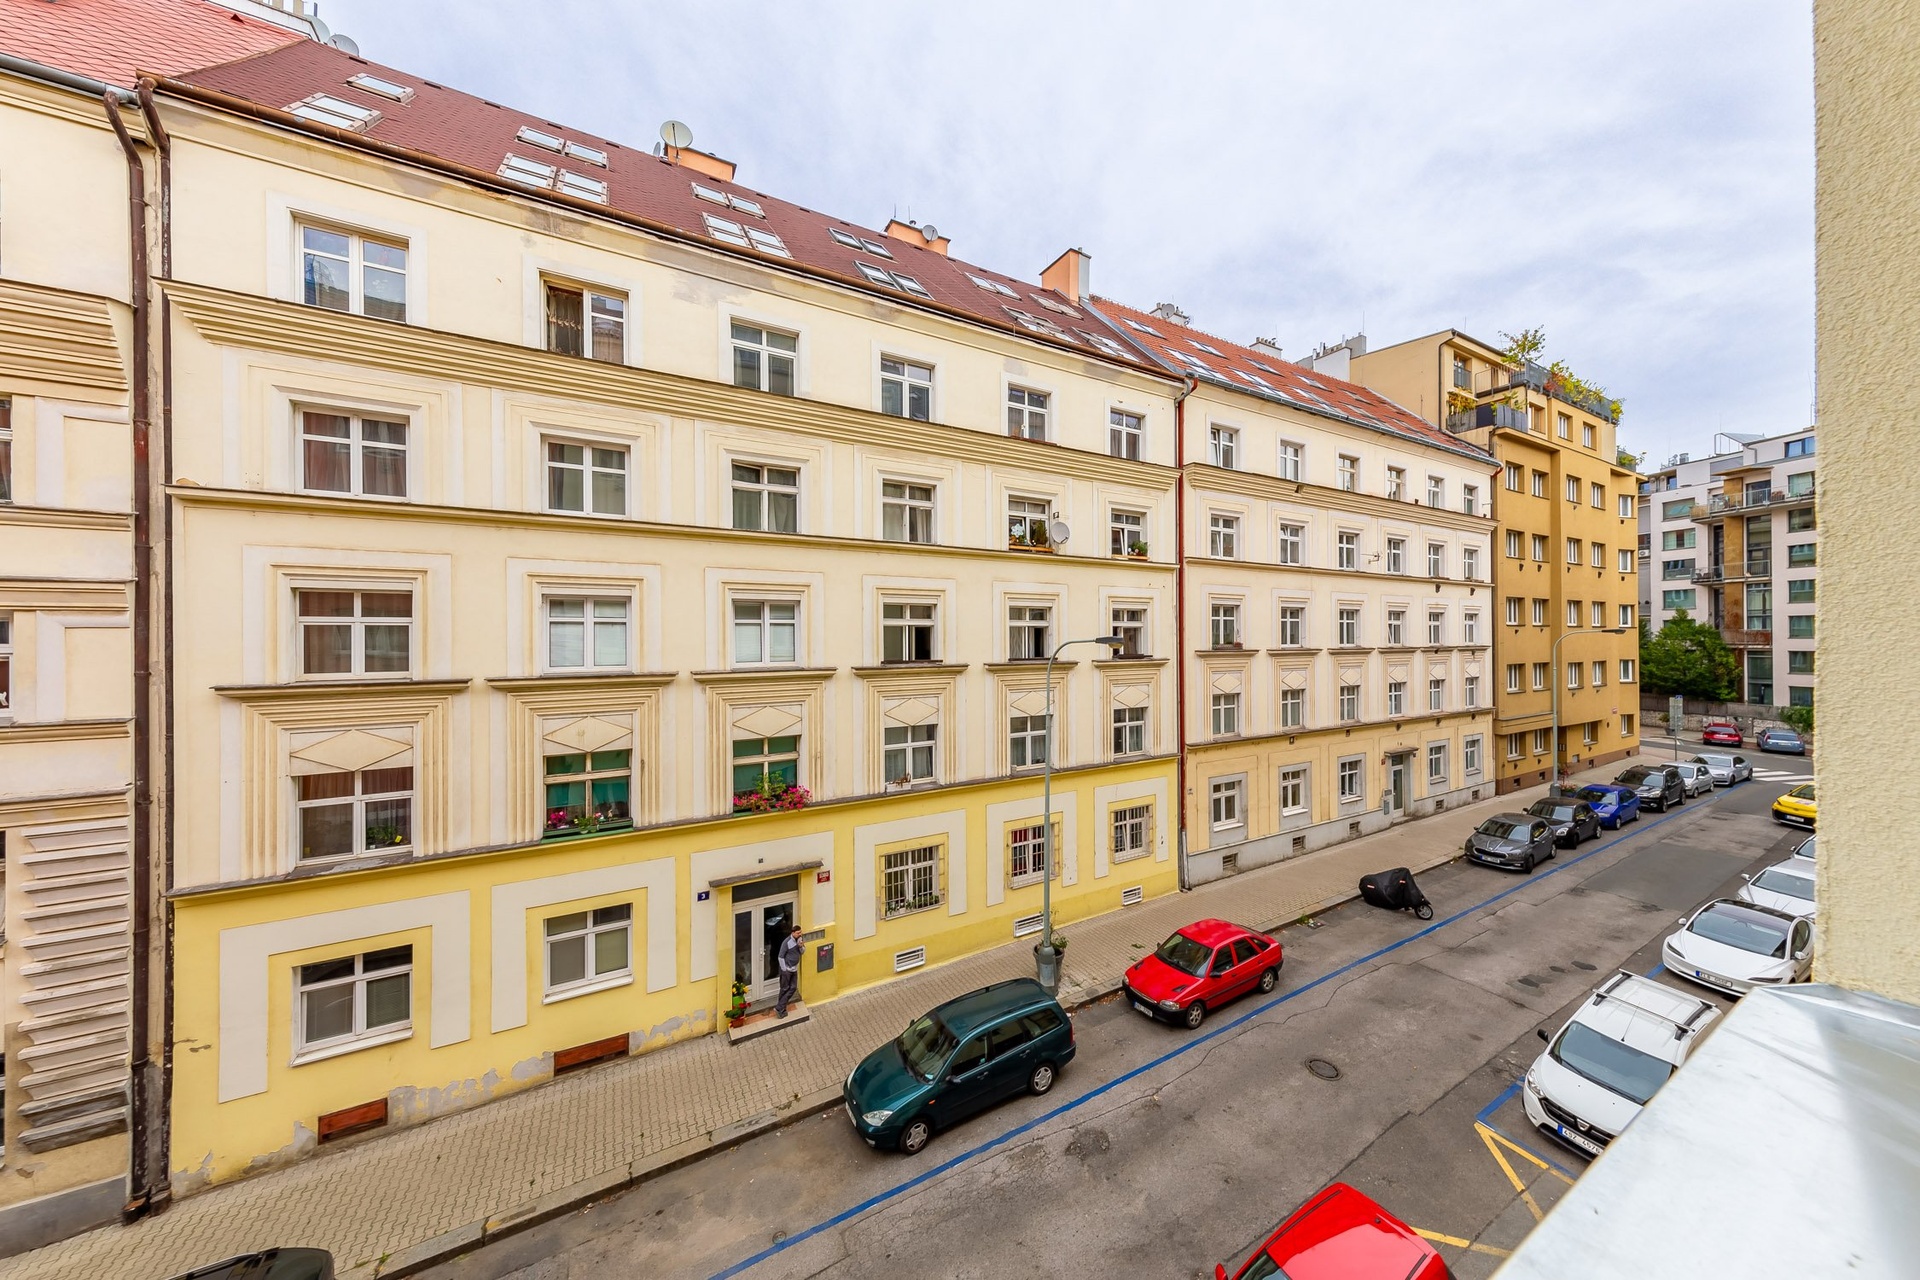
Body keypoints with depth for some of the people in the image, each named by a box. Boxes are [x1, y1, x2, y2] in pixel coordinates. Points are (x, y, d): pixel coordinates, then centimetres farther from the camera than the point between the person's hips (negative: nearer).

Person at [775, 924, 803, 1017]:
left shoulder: (799, 939, -3)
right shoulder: (787, 942, -23)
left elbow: (802, 952, 8)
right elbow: (781, 957, -17)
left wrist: (801, 946, -15)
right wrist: (784, 970, -14)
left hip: (794, 969, 7)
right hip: (787, 969, -7)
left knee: (793, 988, 9)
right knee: (785, 989, 2)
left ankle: (780, 1007, 19)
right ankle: (780, 1008, 14)